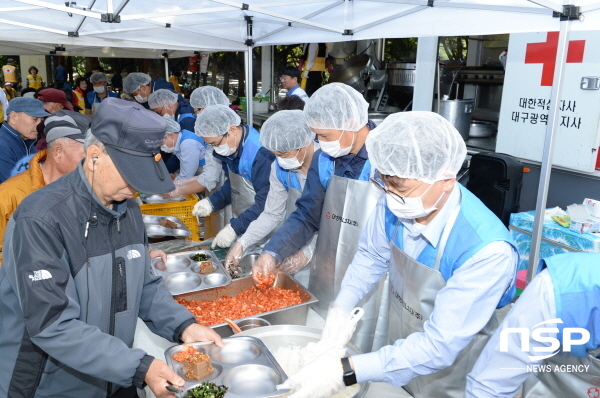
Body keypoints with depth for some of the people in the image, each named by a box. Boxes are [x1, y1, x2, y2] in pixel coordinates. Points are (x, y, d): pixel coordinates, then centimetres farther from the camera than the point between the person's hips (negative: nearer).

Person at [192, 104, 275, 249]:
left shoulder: (261, 154, -26)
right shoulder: (231, 149, 1)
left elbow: (265, 203, -26)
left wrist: (234, 227, -25)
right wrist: (212, 202, 1)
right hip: (241, 223, 8)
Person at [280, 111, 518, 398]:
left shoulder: (488, 251, -35)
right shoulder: (393, 204, -19)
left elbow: (440, 346, -33)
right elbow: (371, 256, -1)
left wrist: (347, 370, -37)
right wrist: (341, 308, -14)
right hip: (399, 355, 5)